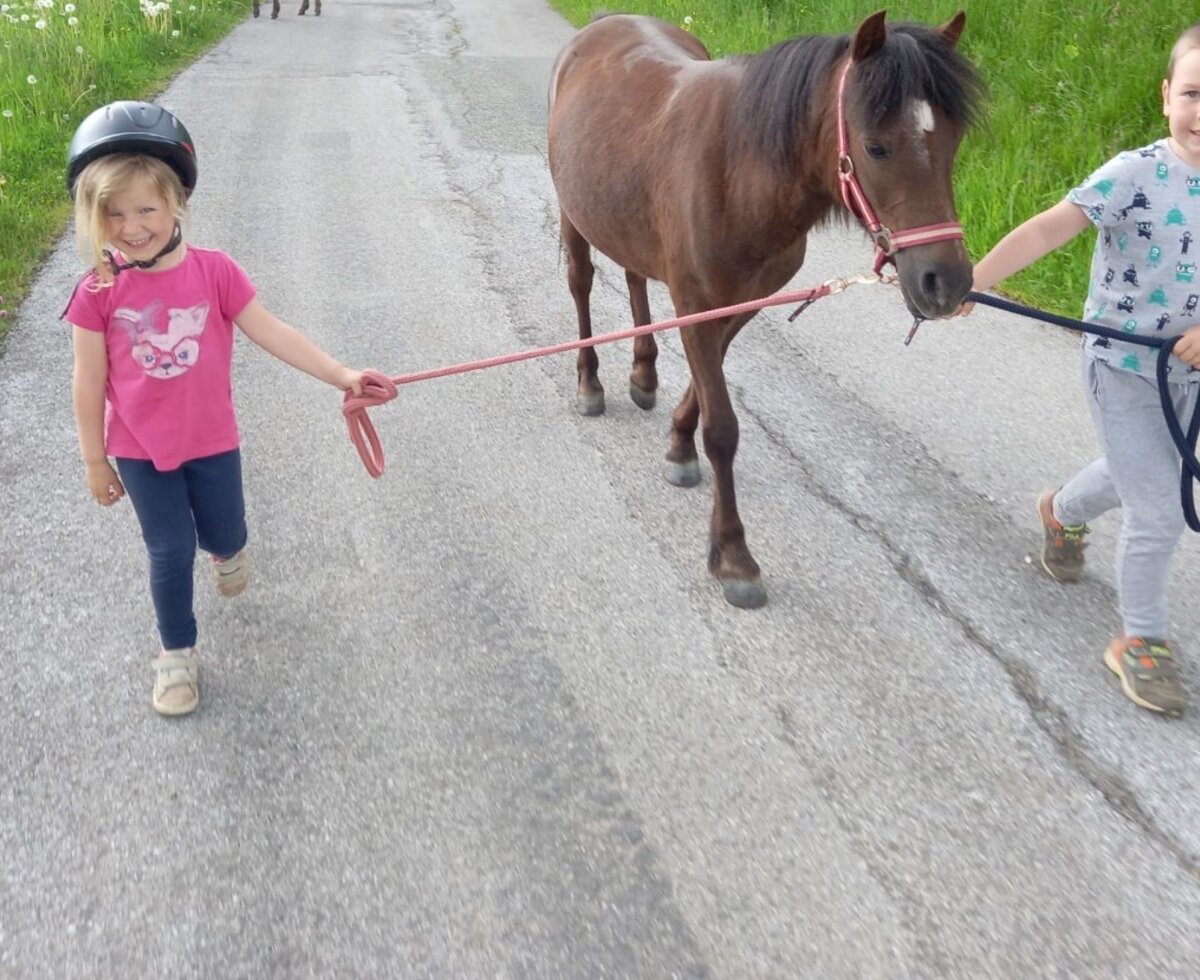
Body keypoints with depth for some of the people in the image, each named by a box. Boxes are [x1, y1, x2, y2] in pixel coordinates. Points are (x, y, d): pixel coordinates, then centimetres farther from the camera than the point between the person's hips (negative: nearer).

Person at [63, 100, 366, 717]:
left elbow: (273, 333, -11)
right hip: (139, 451, -1)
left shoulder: (214, 272, -15)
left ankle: (226, 549, 57)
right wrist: (95, 461, -2)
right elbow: (89, 384, -8)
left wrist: (343, 376, -16)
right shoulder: (98, 293, -16)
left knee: (224, 538, 18)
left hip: (211, 440, 1)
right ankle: (177, 653, 29)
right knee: (170, 554, 7)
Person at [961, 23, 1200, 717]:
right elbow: (1050, 228, -33)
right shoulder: (1135, 175, -20)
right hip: (1122, 366, -6)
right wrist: (974, 279, -46)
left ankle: (1062, 512, 59)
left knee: (1139, 478, 28)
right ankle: (1142, 642, 15)